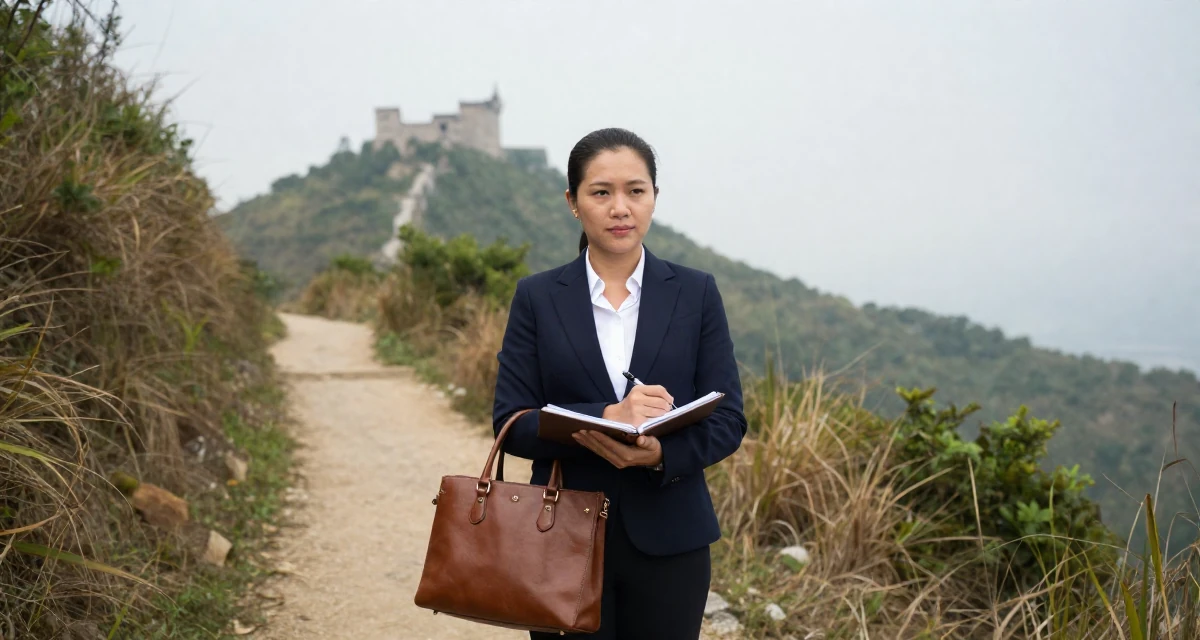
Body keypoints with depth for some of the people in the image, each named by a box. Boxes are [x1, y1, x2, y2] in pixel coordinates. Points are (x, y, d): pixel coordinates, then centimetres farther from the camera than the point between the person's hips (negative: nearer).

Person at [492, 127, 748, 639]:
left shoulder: (696, 293, 2)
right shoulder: (537, 297, 2)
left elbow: (727, 420, 0)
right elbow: (511, 423, -4)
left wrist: (661, 453, -20)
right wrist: (606, 418, -19)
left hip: (668, 539, 1)